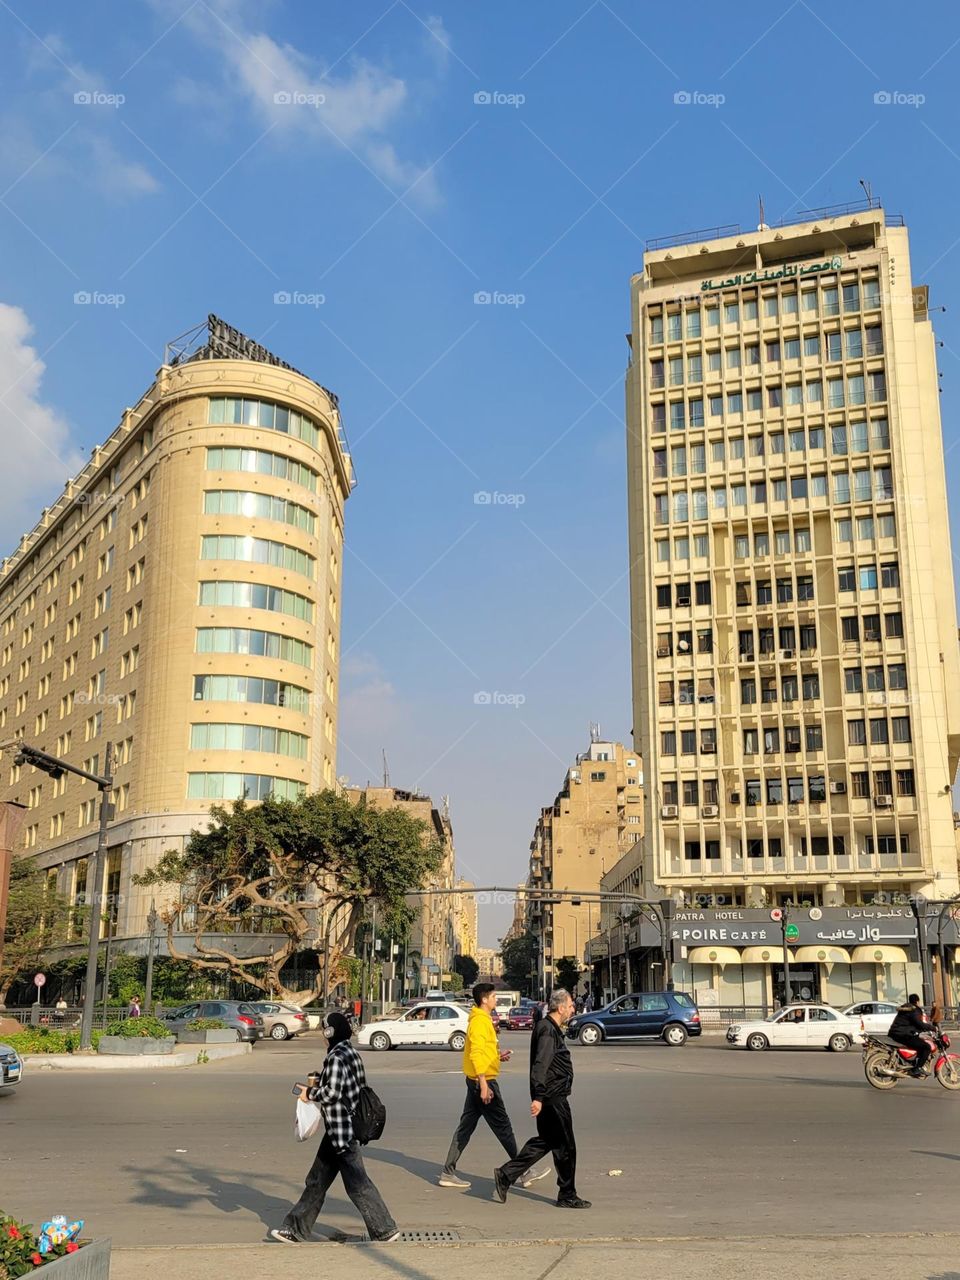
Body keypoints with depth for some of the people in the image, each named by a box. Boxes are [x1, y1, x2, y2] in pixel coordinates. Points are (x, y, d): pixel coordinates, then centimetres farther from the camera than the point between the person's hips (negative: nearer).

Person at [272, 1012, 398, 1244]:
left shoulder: (336, 1057, -19)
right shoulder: (351, 1053, 10)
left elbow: (332, 1092, -25)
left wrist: (310, 1093, -9)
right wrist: (318, 1083, 11)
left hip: (342, 1130, -10)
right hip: (338, 1131, 10)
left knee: (357, 1184, -2)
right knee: (317, 1181, 15)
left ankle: (385, 1230, 5)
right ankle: (297, 1229, 23)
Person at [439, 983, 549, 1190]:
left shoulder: (482, 1019, 15)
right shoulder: (479, 1021, -17)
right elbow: (476, 1054, -23)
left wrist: (498, 1055, 10)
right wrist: (484, 1085, -25)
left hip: (476, 1081, 10)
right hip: (483, 1080, -10)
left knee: (466, 1127, 10)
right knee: (503, 1127, -1)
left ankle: (448, 1173, 12)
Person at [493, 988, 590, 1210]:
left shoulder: (551, 1029, 15)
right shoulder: (548, 1031, -18)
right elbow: (540, 1065, -26)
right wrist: (538, 1097, -31)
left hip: (552, 1097, 10)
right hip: (553, 1098, -10)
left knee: (545, 1141, 15)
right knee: (565, 1146, 1)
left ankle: (505, 1176, 14)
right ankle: (567, 1196, 12)